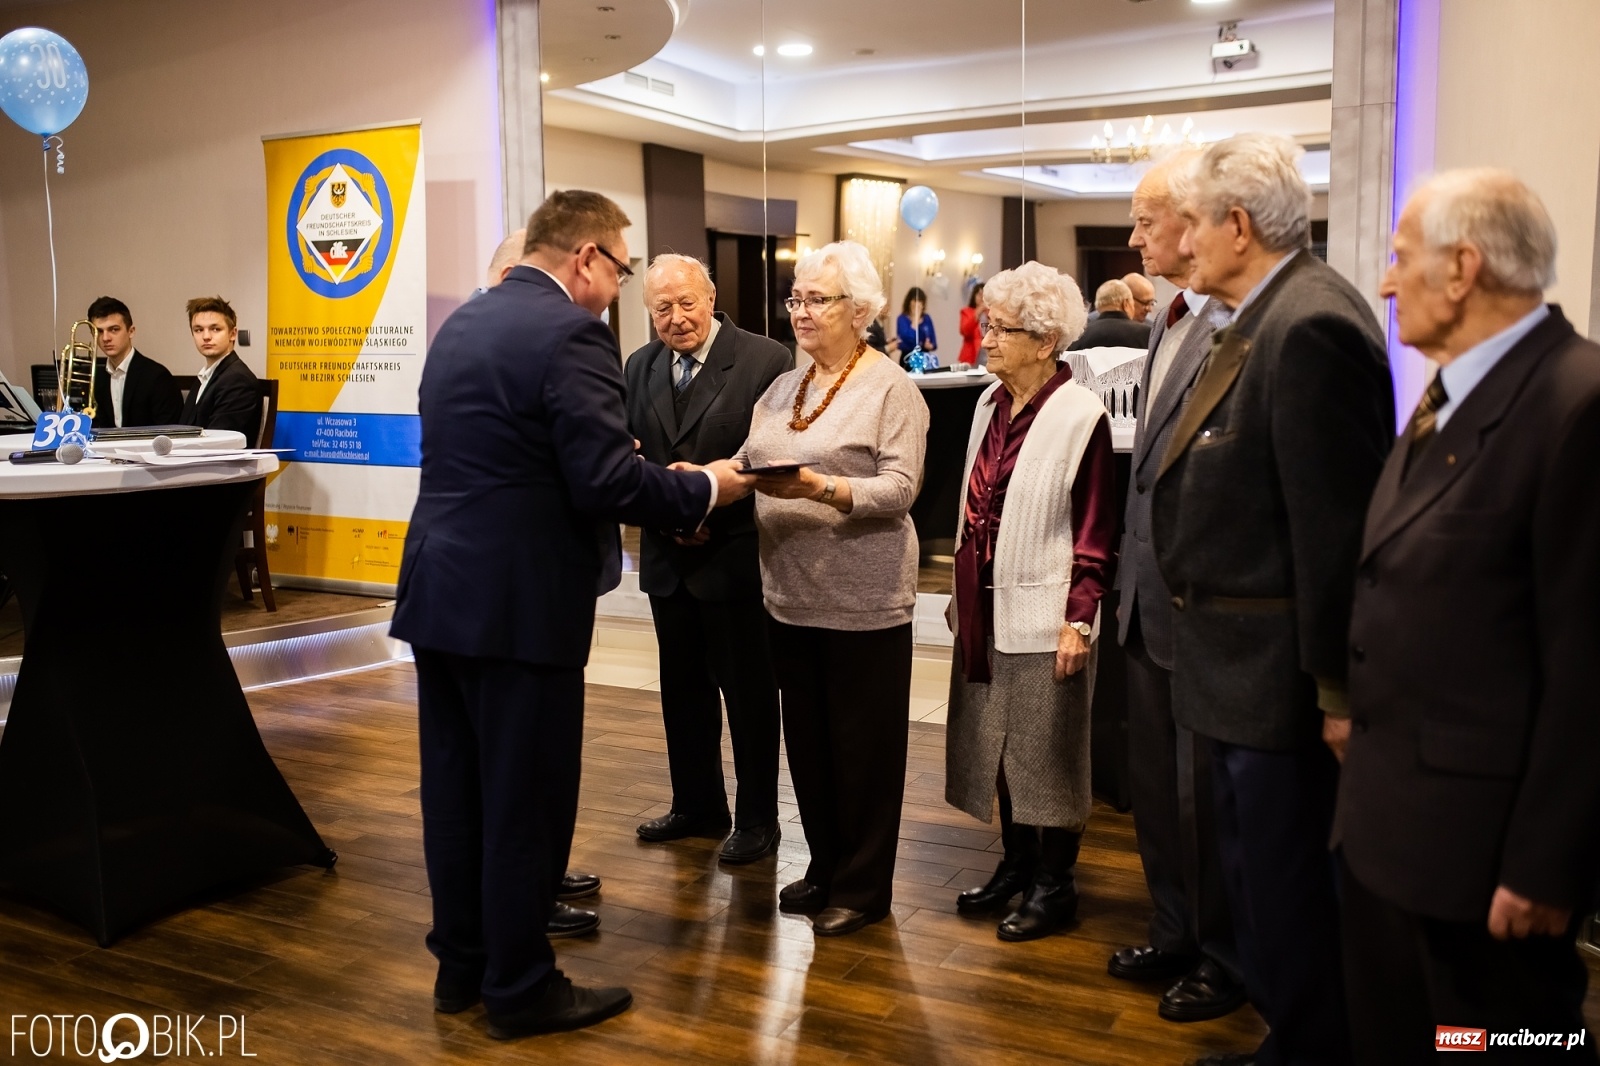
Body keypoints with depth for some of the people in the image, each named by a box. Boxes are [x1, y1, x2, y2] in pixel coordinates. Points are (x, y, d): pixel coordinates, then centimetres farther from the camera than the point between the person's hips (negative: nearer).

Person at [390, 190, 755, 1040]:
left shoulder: (462, 322, 12)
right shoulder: (571, 334, -15)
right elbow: (606, 483, -22)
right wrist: (705, 488, -6)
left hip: (439, 589, 9)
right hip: (517, 602, -9)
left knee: (456, 790, 16)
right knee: (526, 801, 4)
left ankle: (463, 963, 29)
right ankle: (520, 988, 17)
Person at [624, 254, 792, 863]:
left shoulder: (766, 360, -10)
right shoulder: (639, 367, 7)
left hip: (736, 556, -5)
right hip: (669, 555, 6)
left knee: (747, 691, 6)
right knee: (682, 687, 16)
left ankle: (757, 818, 22)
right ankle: (697, 806, 33)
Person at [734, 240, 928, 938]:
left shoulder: (891, 389, -7)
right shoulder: (783, 388, 14)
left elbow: (900, 487, -17)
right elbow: (747, 464, 9)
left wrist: (823, 488, -30)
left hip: (863, 602, -6)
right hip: (791, 597, 6)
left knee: (863, 747, 5)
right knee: (807, 741, 15)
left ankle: (863, 888, 20)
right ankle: (825, 868, 31)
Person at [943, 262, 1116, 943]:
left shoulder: (1080, 416, -13)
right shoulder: (991, 404, 8)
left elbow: (1096, 532, -12)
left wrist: (1079, 619, -16)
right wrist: (961, 593, 16)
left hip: (1042, 617, -7)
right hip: (986, 611, 7)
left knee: (1046, 752, 6)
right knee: (995, 743, 16)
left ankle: (1054, 885, 21)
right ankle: (1015, 865, 32)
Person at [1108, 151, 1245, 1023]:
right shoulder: (1167, 320, 11)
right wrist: (1129, 575, 14)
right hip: (1149, 598, 9)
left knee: (1202, 795, 7)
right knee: (1154, 784, 19)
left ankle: (1223, 961, 28)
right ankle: (1174, 936, 38)